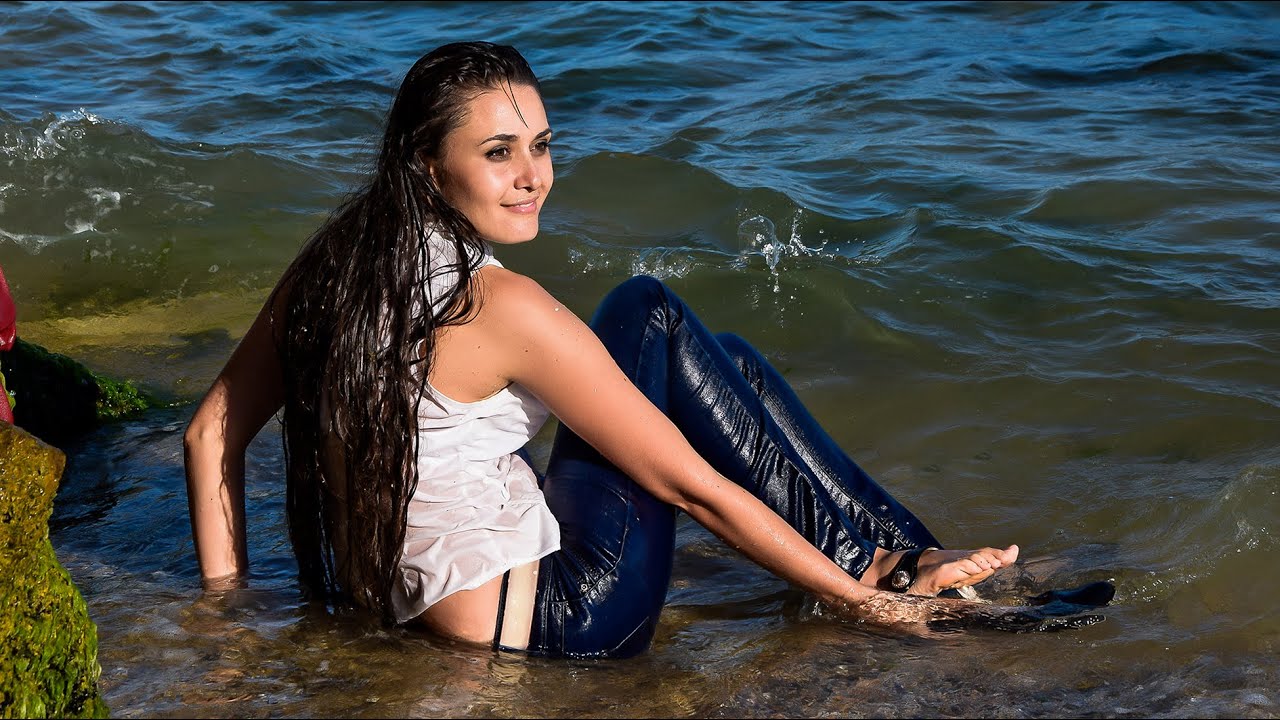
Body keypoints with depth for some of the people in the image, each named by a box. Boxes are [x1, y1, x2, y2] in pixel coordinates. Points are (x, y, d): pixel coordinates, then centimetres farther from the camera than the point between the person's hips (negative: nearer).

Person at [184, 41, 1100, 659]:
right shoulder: (503, 309, -22)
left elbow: (212, 432, 7)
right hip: (549, 633, -8)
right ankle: (897, 573, 4)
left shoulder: (337, 258, 0)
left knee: (721, 361, 13)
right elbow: (692, 486, -17)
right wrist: (862, 603, -9)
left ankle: (901, 554, 15)